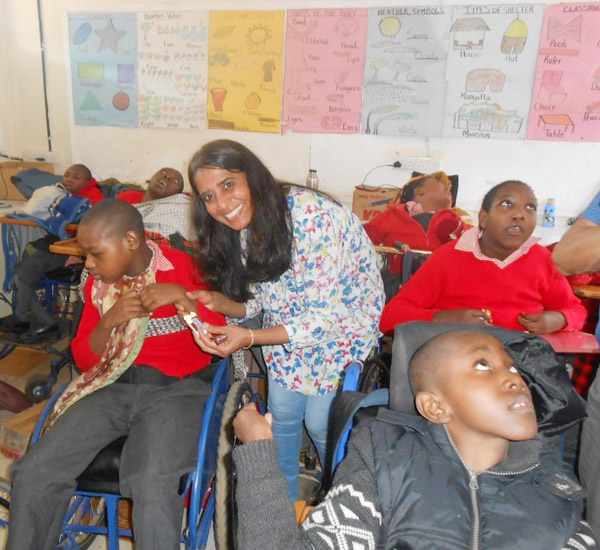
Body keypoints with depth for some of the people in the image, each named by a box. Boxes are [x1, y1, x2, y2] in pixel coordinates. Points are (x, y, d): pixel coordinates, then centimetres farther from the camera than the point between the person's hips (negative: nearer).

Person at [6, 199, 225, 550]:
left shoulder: (182, 267, -2)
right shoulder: (98, 283, 11)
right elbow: (84, 359, 12)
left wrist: (181, 295, -17)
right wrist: (109, 320, -6)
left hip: (176, 389, -4)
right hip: (113, 386, 5)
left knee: (153, 487, -30)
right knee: (33, 474, -11)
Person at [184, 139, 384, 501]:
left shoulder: (313, 217, -31)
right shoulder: (245, 228, -7)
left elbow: (326, 317, -28)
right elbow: (261, 301, 1)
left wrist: (249, 339, -33)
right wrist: (219, 302, -19)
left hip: (345, 322, -6)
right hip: (292, 322, 6)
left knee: (320, 423, -1)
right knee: (283, 413, 8)